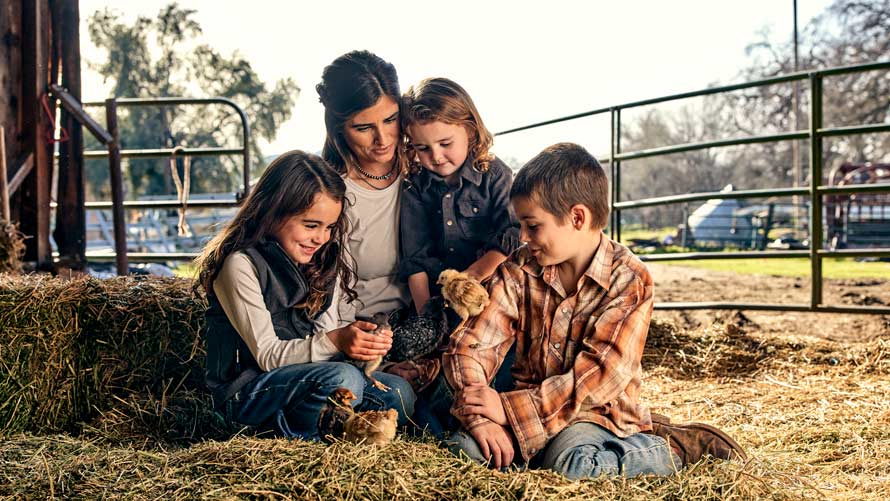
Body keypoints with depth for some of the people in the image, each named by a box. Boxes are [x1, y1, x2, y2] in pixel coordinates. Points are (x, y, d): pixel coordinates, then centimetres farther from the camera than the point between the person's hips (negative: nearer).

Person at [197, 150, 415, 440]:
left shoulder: (312, 258, 7)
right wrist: (335, 341, -33)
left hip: (299, 376, 8)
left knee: (399, 394, -13)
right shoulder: (241, 264, -16)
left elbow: (319, 330, 7)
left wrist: (362, 342, -14)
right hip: (245, 389, -7)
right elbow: (267, 355, -19)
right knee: (343, 379, -33)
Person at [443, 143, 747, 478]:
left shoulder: (629, 279, -13)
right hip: (528, 402, 4)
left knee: (571, 464, -34)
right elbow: (473, 344, -7)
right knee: (467, 446, -22)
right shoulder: (519, 271, -1)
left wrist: (509, 409, -26)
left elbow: (599, 376, -21)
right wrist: (477, 416, -25)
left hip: (598, 411, -3)